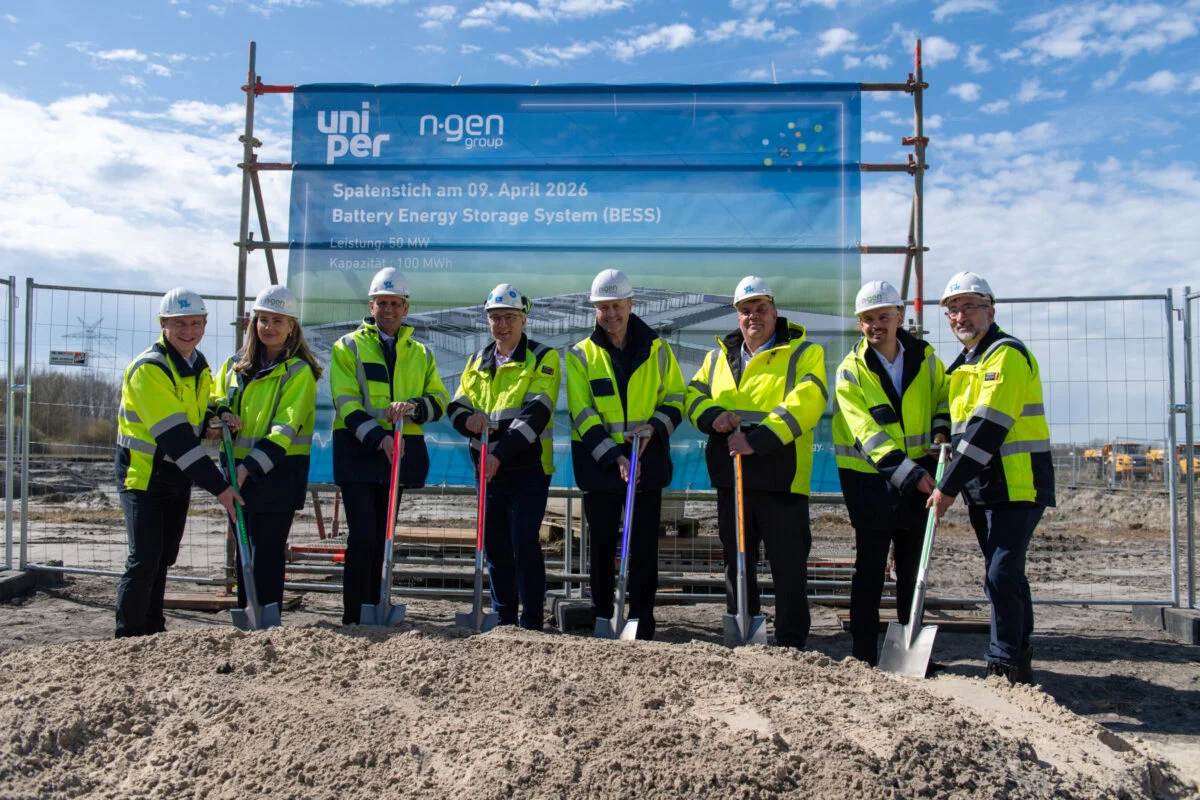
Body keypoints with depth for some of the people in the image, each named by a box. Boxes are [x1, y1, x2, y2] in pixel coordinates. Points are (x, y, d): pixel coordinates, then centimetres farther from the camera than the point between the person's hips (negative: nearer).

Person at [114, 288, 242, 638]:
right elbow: (175, 437, -27)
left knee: (164, 557, 13)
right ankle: (129, 635, 5)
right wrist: (218, 486, -30)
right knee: (144, 559, -10)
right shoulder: (149, 368, -20)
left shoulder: (199, 364, 6)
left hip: (178, 475, 7)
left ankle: (153, 629, 24)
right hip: (143, 474, -7)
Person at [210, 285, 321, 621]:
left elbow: (286, 429, -13)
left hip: (278, 474, -6)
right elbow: (216, 400, 23)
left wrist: (250, 466, -22)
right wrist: (222, 417, -2)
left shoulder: (299, 372, -6)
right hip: (238, 472, 6)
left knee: (267, 553, -5)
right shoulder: (236, 365, 12)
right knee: (244, 552, 12)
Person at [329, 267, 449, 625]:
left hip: (400, 453, 4)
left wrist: (413, 407, -15)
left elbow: (439, 401, 8)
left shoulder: (420, 354, 16)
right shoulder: (349, 346, 4)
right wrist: (378, 437, -21)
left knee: (383, 536, 9)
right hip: (358, 451, -4)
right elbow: (346, 402, -7)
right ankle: (354, 618, -1)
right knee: (363, 535, -11)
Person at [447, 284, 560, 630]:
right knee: (495, 546, 11)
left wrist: (501, 452, -26)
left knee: (525, 543, -8)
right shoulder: (477, 362, 14)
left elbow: (535, 413, -16)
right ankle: (503, 618, 23)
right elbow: (456, 405, 13)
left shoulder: (543, 359, -4)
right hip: (487, 470, 6)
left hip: (529, 468, -5)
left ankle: (532, 621, 3)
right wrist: (467, 419, -13)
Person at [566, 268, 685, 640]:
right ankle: (601, 619, 21)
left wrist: (653, 427, -11)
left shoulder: (656, 350, 5)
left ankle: (642, 623, 14)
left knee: (644, 546, 4)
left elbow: (675, 400, 9)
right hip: (598, 463, 0)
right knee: (602, 544, 9)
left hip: (647, 460, 1)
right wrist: (614, 457, -17)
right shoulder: (581, 355, 2)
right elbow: (582, 415, -6)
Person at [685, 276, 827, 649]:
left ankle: (792, 643, 12)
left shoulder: (804, 353, -1)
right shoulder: (719, 356, 15)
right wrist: (713, 416, -9)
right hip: (730, 476, 5)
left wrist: (758, 439, -26)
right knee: (736, 561, 15)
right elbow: (694, 395, 14)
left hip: (781, 477, -5)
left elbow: (802, 406, -16)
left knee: (788, 565, 0)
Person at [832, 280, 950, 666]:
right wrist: (909, 474, -28)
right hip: (870, 479, -4)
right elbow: (868, 435, -19)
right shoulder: (850, 371, -10)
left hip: (919, 475, 4)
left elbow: (945, 395, 20)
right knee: (870, 568, -1)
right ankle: (864, 656, 9)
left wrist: (941, 430, -1)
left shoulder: (924, 357, 2)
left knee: (913, 566, 12)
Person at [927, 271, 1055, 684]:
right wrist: (953, 483, 11)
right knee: (1005, 575, 15)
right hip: (983, 490, 9)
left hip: (1017, 486, -9)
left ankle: (1003, 666, -3)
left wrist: (948, 487, -20)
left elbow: (987, 428, -21)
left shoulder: (1006, 354, -13)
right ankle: (1019, 664, 26)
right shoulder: (963, 363, 16)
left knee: (1002, 575, -13)